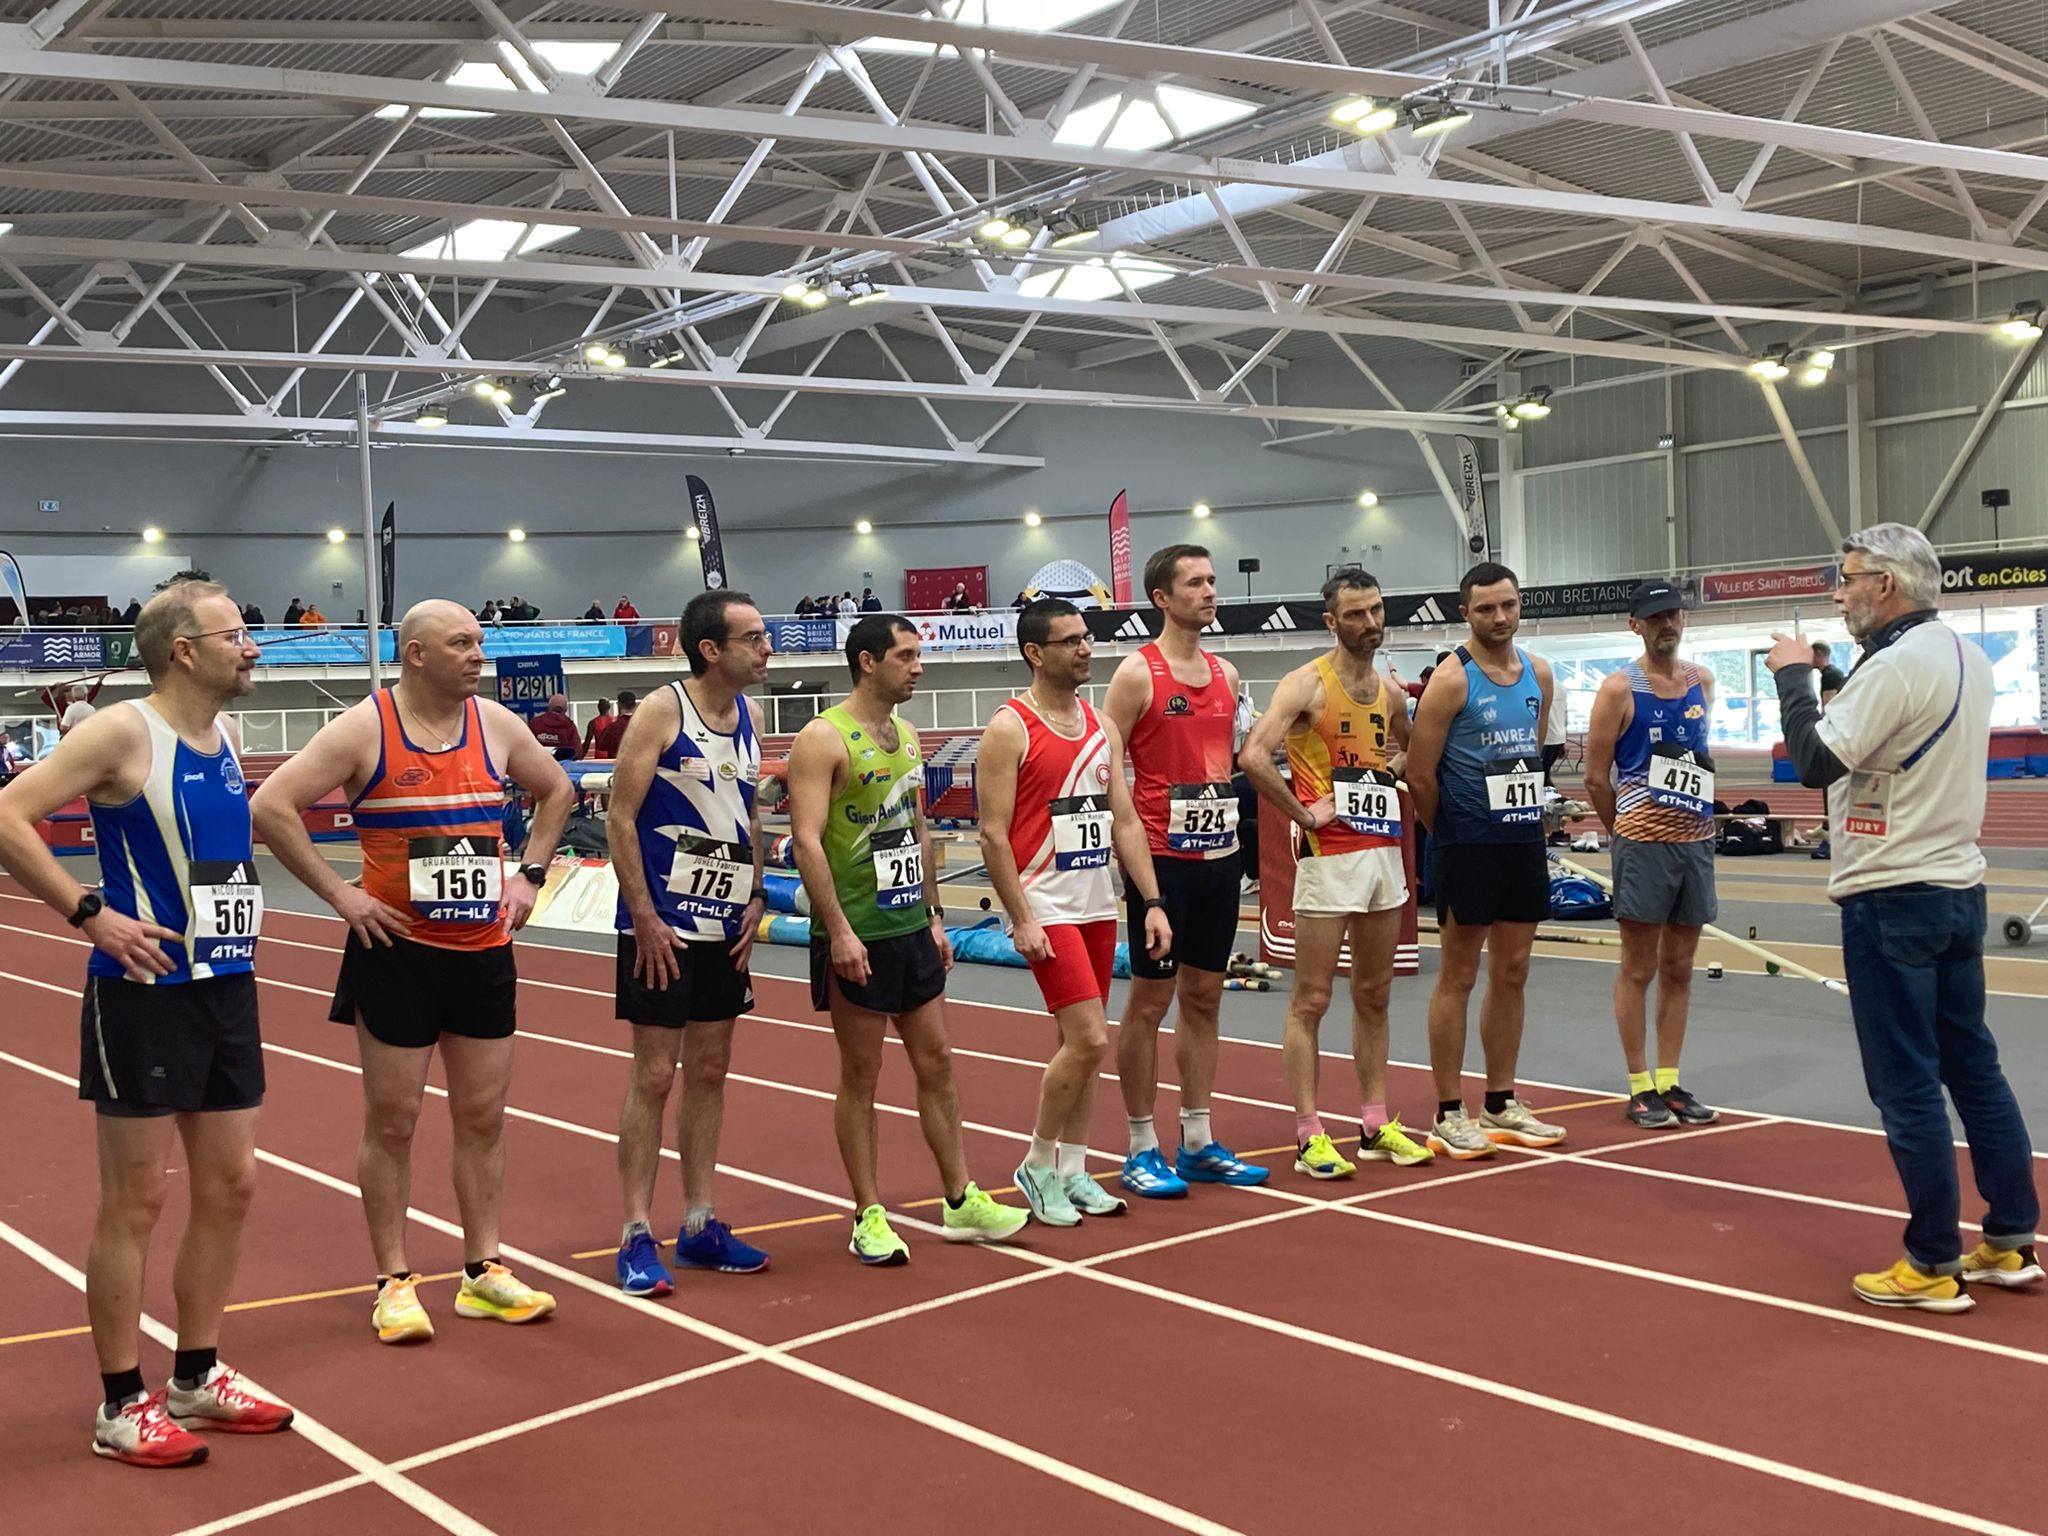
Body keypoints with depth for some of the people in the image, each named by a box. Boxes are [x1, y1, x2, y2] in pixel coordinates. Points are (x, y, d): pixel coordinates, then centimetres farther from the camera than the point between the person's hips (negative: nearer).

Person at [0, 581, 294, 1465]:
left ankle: (196, 1378, 27)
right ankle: (122, 1407, 12)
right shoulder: (124, 732, -14)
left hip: (228, 988, 8)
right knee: (136, 1200, 1)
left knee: (228, 1185, 13)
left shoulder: (227, 737, 10)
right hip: (146, 993, -8)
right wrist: (92, 915, -21)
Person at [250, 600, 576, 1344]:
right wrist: (339, 894, -14)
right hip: (397, 951, -4)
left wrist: (529, 873, 10)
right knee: (391, 1121, 4)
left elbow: (557, 789, 21)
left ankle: (483, 1271, 21)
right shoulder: (363, 729, -10)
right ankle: (394, 1281, 14)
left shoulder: (497, 724, 4)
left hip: (484, 952, 5)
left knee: (483, 1116, 10)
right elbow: (271, 806, -14)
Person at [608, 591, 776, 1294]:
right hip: (662, 927, -7)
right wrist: (645, 919, -16)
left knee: (709, 1072, 12)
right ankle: (637, 1237, 5)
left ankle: (699, 1225, 21)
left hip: (725, 927, 7)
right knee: (654, 1077, -3)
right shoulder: (661, 712, -13)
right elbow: (620, 819, -14)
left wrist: (754, 900, 8)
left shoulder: (749, 716, 8)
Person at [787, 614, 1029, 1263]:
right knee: (860, 1075, 2)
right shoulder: (824, 739, -12)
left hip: (911, 929, 8)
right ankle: (869, 1217, 11)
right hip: (856, 937, -8)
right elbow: (808, 841, -18)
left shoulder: (906, 736, 12)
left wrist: (934, 916, 16)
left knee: (936, 1063, 11)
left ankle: (960, 1202, 20)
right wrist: (838, 931, -23)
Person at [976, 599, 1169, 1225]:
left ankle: (1072, 1171, 20)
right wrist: (1021, 920, -16)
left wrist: (1151, 902, 5)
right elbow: (993, 833, -12)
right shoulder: (1010, 729, -10)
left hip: (1097, 905, 7)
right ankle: (1038, 1167, 4)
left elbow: (1125, 822, 12)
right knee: (1088, 1038, -12)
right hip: (1046, 908, -7)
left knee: (1080, 1043, 11)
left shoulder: (1102, 728, 11)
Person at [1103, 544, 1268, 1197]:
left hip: (1219, 856, 7)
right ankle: (1142, 1150, 8)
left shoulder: (1226, 674, 12)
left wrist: (1229, 824, 13)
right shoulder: (1138, 672, -8)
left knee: (1204, 997, 11)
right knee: (1149, 1000, 0)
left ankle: (1198, 1144, 19)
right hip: (1162, 857, -7)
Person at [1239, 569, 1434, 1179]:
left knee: (1374, 996, 13)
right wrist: (1304, 814, -17)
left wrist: (1400, 765, 10)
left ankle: (1375, 1125, 21)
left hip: (1385, 850, 7)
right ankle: (1309, 1137, 1)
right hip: (1329, 855, -7)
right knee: (1311, 1000, -3)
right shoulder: (1307, 685, -9)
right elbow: (1253, 755, -23)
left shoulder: (1391, 691, 13)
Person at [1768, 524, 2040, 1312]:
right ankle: (2011, 1242, 19)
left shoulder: (1895, 665, -19)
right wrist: (1831, 680, 14)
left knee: (1907, 1085, -3)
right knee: (1974, 1067, 14)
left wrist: (1792, 675, -8)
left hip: (1892, 899, -9)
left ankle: (1934, 1266, 3)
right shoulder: (1966, 656, 11)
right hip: (1957, 888, 9)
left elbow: (1815, 762, -20)